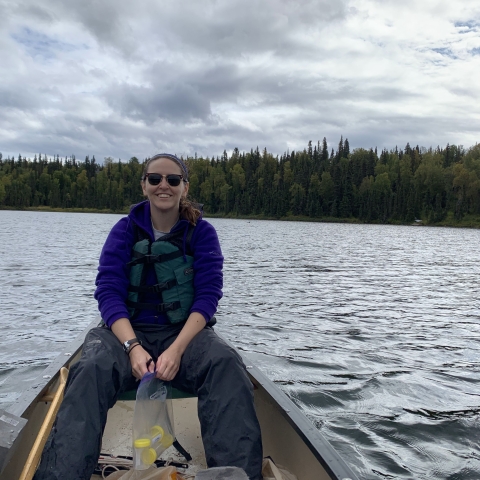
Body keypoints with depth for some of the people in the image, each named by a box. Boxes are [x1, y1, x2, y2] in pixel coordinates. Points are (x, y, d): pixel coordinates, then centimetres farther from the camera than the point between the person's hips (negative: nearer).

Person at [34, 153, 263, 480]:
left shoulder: (202, 232, 2)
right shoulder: (125, 230, 4)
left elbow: (208, 295, -7)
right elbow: (108, 291, -6)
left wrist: (177, 349, -23)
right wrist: (133, 347, -23)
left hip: (185, 331, 0)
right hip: (128, 330, 1)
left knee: (227, 365, -31)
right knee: (92, 370, -32)